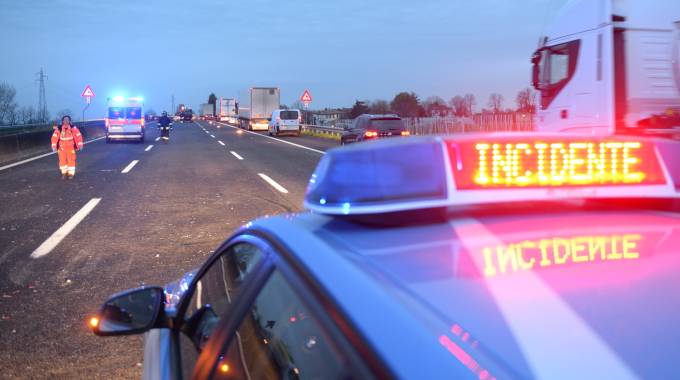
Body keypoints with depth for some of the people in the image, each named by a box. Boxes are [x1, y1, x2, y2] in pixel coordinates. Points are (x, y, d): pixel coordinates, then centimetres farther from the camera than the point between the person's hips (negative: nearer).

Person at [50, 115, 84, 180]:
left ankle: (71, 173, 8)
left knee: (71, 160, -2)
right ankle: (64, 173, 17)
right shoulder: (59, 129, -6)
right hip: (62, 147, 1)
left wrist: (80, 145, -11)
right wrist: (54, 146, -9)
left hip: (70, 147, -1)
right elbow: (55, 137, -5)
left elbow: (78, 136, -6)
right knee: (62, 160, 3)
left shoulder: (73, 128, -8)